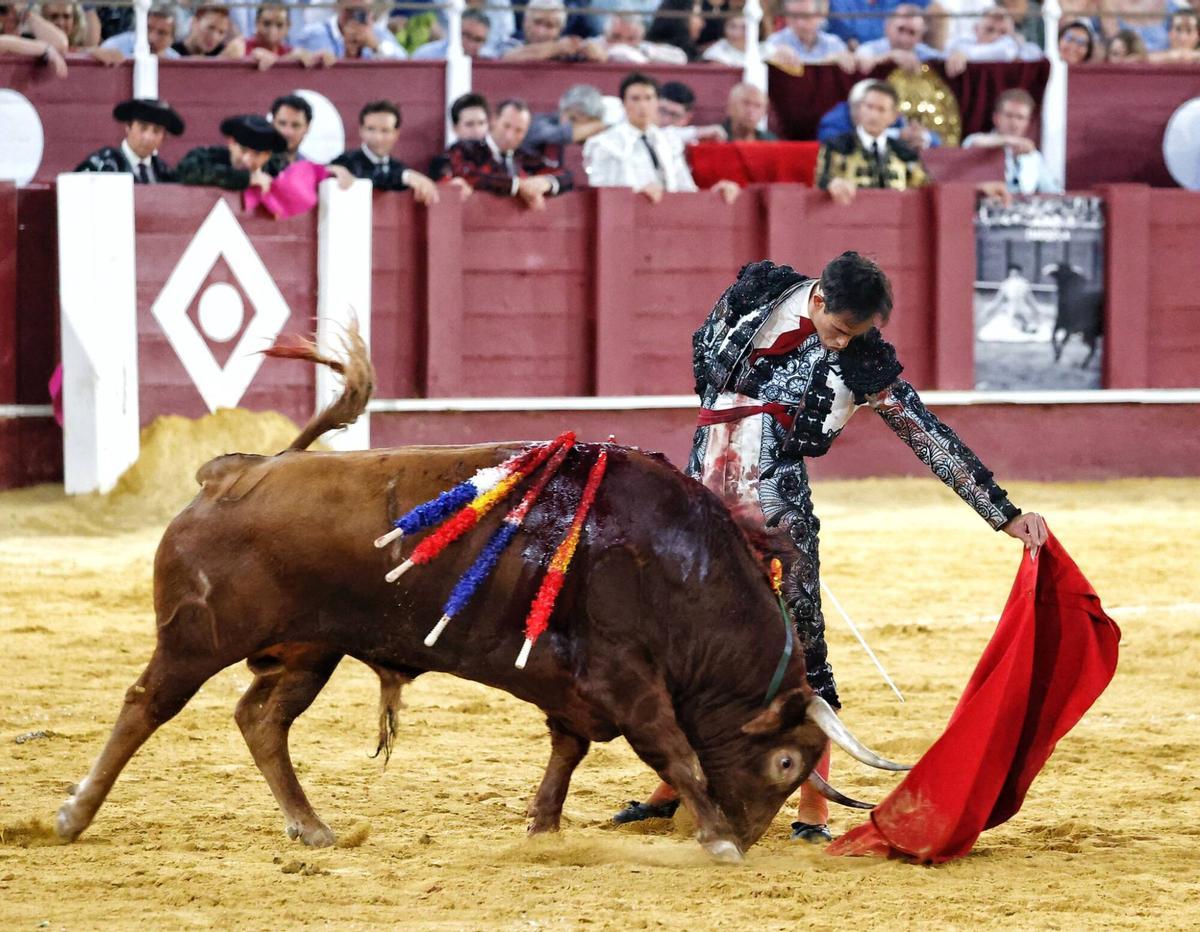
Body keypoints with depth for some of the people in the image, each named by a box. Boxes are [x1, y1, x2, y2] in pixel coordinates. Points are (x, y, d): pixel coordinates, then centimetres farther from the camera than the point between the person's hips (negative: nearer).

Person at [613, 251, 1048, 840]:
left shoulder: (865, 361, -7)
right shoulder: (755, 295, -1)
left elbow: (932, 439, -6)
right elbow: (704, 351, 17)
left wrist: (1006, 515, -9)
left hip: (778, 511, -3)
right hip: (704, 496, 3)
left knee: (800, 648, -5)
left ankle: (813, 810, 2)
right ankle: (673, 786, 27)